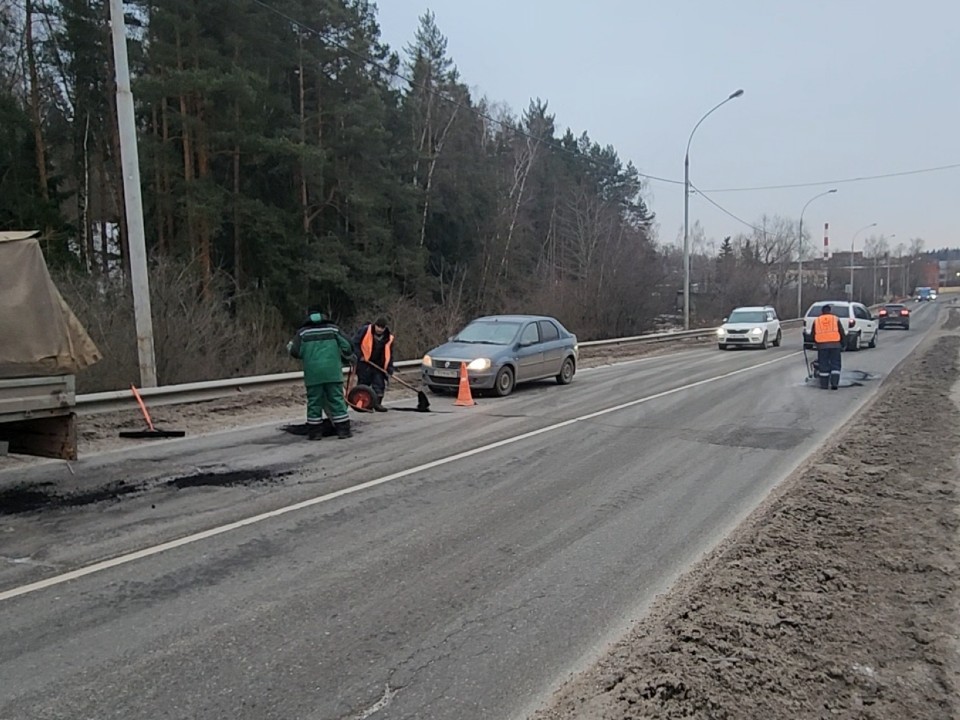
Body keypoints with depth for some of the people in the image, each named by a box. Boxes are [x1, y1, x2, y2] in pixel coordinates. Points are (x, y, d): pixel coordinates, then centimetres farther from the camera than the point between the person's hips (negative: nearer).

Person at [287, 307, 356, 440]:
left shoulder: (302, 332, 3)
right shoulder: (333, 329, 5)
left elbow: (295, 352, 1)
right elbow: (347, 347, 1)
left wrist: (290, 347, 24)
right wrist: (348, 358, 20)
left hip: (312, 373, 0)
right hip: (332, 372, 0)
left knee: (314, 401, 8)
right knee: (337, 399, 4)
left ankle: (315, 432, 11)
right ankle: (343, 430, 3)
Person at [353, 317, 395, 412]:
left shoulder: (388, 337, -1)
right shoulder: (365, 331, -13)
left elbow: (389, 353, 5)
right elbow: (355, 343, -9)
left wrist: (390, 367, -3)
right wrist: (359, 355, -16)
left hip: (378, 364, 4)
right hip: (363, 362, -4)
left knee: (380, 383, 1)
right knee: (364, 382, 2)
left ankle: (377, 403, 9)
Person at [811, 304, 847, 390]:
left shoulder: (816, 321, 10)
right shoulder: (836, 319, 8)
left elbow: (812, 336, 11)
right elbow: (842, 334, 7)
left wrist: (816, 343, 27)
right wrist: (842, 343, 20)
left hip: (822, 345, 1)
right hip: (835, 345, -1)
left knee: (823, 365, 6)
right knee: (835, 364, 6)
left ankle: (824, 384, 7)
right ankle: (834, 383, -2)